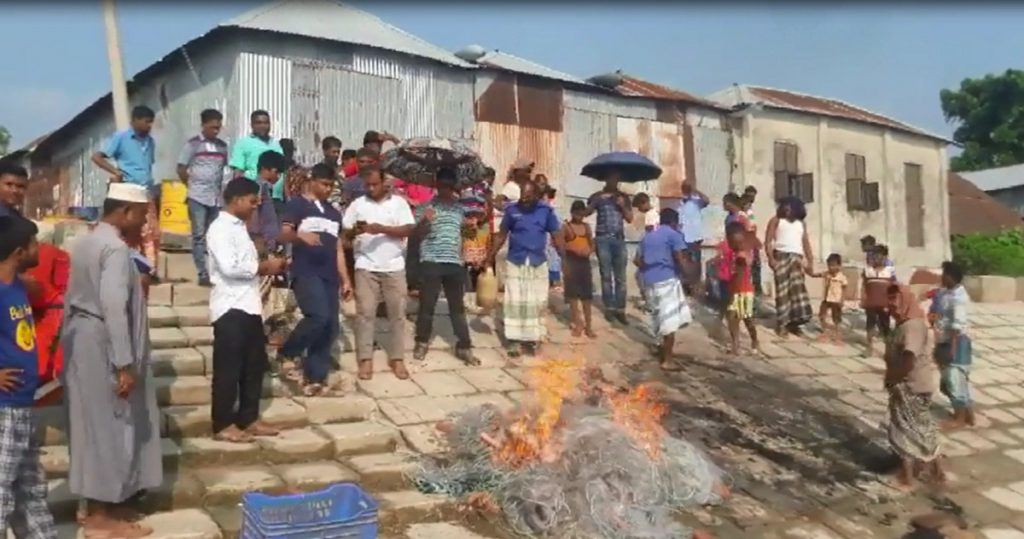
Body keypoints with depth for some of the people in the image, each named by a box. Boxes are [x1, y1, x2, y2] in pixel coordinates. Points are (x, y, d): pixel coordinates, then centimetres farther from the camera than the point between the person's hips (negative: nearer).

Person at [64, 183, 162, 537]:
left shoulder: (85, 242, 12)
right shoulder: (115, 248, -19)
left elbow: (74, 297, 17)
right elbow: (114, 308, -25)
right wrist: (125, 364, -24)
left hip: (80, 339, 10)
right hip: (101, 344, -10)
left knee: (92, 422, 15)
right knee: (109, 426, -1)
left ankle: (96, 506, 26)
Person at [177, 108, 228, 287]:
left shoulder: (222, 146, 9)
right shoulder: (193, 144, -3)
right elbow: (181, 169, 0)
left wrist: (218, 186, 7)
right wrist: (193, 186, 5)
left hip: (216, 197, 4)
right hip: (197, 197, -4)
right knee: (199, 235, -2)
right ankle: (203, 274, -1)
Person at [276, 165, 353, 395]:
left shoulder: (334, 213, 22)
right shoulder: (298, 205, 4)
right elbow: (284, 235, -9)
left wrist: (346, 280, 16)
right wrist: (301, 235, -32)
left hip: (329, 277, 7)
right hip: (306, 273, -6)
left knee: (331, 328, 1)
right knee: (319, 316, -26)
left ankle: (314, 377, 9)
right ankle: (287, 353, -4)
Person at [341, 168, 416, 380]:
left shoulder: (399, 203, 4)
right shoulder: (357, 204, 7)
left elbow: (408, 230, -6)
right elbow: (344, 231, 3)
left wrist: (382, 229, -18)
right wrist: (355, 231, -19)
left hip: (394, 266, 0)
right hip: (366, 267, 0)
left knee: (397, 313, 3)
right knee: (365, 312, -2)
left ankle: (397, 359, 11)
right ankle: (365, 359, 4)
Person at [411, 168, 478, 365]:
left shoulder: (460, 208, 12)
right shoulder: (426, 207, 1)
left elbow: (466, 226, 24)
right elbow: (416, 233, -6)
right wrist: (424, 221, -25)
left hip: (455, 262, 3)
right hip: (431, 262, -3)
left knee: (458, 306, 7)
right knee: (427, 304, 2)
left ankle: (464, 347, 11)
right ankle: (422, 342, 18)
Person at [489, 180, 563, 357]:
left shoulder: (546, 211, -1)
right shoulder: (512, 210, -2)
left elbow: (556, 237, 1)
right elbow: (501, 235, 5)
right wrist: (490, 257, 2)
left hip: (538, 264, 1)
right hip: (515, 262, -1)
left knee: (536, 302, 5)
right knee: (514, 301, 0)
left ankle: (531, 339, 16)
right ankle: (515, 340, 7)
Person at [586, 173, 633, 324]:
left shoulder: (623, 197, 14)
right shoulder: (597, 196, 6)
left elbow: (630, 218, 12)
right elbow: (586, 212, -7)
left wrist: (623, 206, -3)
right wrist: (596, 201, -20)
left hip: (619, 239, 2)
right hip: (603, 239, -2)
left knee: (620, 276, -1)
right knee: (606, 275, 0)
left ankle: (620, 309, 0)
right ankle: (609, 308, 4)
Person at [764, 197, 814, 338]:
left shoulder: (801, 223, 22)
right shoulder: (776, 221, 11)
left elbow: (806, 243, 18)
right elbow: (768, 241, 1)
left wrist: (810, 261, 6)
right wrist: (771, 258, -12)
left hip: (797, 258, 4)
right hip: (781, 256, -4)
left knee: (798, 289, -4)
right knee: (782, 289, -7)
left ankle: (794, 321, 1)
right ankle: (782, 323, -5)